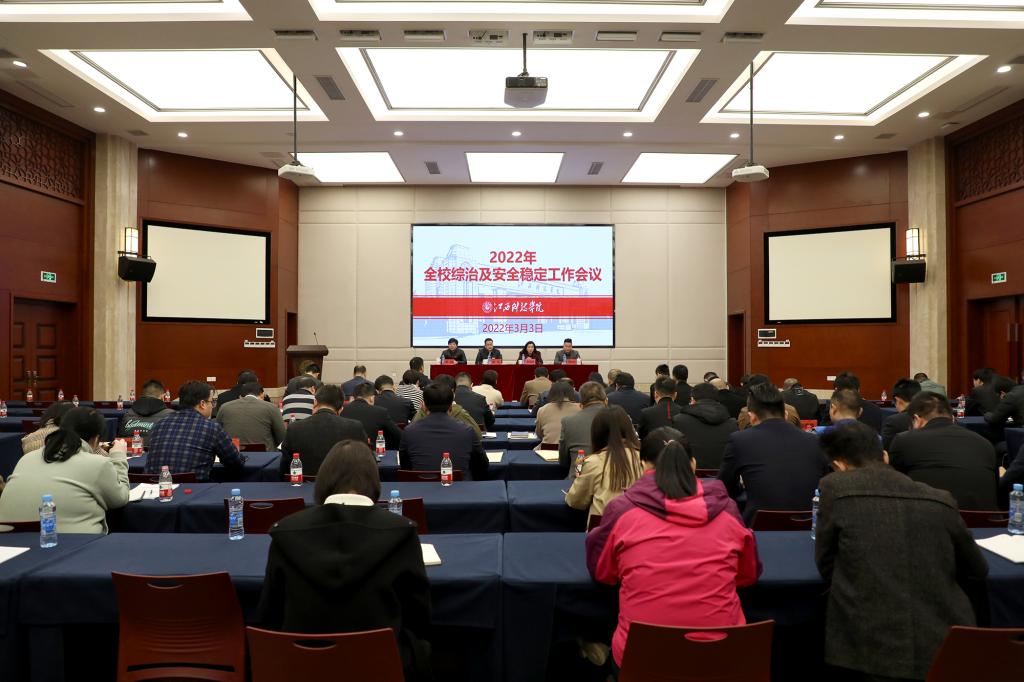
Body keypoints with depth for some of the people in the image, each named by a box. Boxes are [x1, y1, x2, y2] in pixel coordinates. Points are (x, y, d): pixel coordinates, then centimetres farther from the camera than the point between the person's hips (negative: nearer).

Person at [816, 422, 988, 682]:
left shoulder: (835, 487, -5)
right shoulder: (941, 500, 6)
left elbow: (825, 565, 4)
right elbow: (976, 572, 20)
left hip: (871, 649, -4)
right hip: (944, 643, 4)